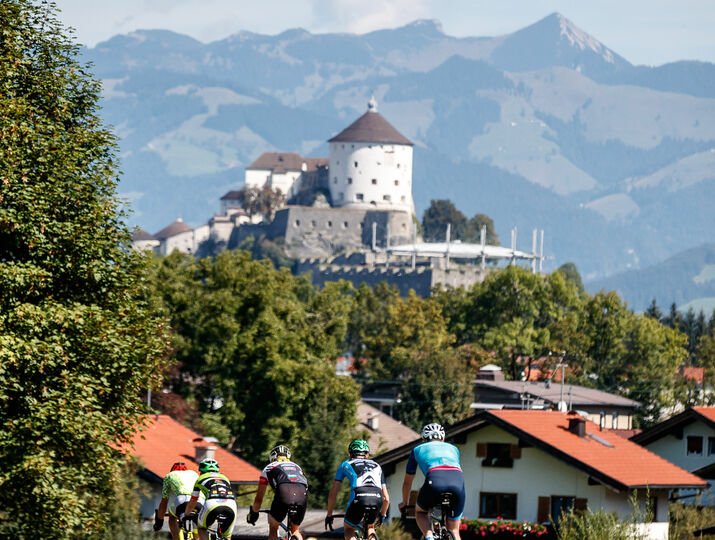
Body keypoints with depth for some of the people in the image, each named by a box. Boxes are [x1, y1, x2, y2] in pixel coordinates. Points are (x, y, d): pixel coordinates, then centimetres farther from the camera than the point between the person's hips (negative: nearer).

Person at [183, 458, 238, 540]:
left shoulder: (201, 479, 28)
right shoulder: (224, 478, 36)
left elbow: (192, 503, 38)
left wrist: (185, 515, 57)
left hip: (212, 505, -2)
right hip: (231, 507, 2)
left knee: (201, 528, 25)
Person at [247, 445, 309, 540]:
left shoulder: (268, 468, 30)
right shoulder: (296, 467, 39)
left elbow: (259, 498, 35)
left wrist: (253, 513, 51)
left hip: (283, 493, -3)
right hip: (303, 495, 3)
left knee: (273, 529, 15)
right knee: (295, 530, 24)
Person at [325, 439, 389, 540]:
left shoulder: (346, 464, 28)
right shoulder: (376, 466, 34)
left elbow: (332, 495, 27)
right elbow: (386, 498, 32)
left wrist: (329, 515, 39)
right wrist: (382, 515, 49)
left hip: (359, 498, -2)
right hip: (377, 499, 2)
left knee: (349, 529, 23)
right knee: (370, 527, 32)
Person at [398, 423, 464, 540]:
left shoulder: (418, 449, 32)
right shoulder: (453, 448, 37)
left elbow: (407, 482, 40)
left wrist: (404, 503, 56)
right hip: (458, 481, 2)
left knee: (420, 512, 27)